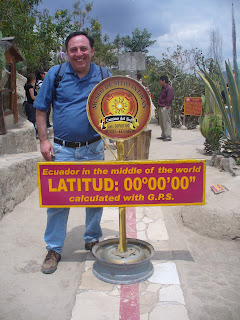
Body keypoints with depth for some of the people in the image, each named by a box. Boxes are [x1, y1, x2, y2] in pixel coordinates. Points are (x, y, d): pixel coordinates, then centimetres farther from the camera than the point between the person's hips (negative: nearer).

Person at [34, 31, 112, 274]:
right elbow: (41, 109, 5)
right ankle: (54, 249, 20)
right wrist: (43, 140, -4)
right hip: (62, 149, -1)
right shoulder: (55, 74, 0)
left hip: (93, 149, 1)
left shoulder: (103, 76, 3)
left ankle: (92, 239, 33)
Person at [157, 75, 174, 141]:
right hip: (161, 107, 10)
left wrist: (166, 106, -20)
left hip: (165, 108, -10)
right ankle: (163, 135, 22)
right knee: (162, 123, 14)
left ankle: (168, 136, -7)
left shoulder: (169, 88, -11)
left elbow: (169, 98, -18)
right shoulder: (163, 88, 20)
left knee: (167, 122, -9)